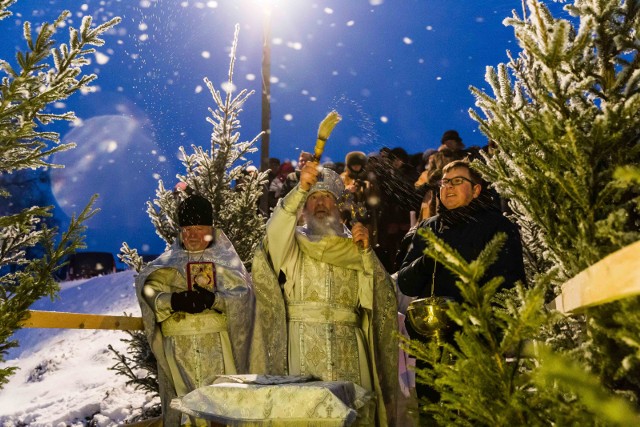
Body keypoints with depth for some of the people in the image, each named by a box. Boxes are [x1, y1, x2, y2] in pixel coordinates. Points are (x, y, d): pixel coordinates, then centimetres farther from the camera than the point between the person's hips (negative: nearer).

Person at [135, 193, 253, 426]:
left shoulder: (226, 259, 13)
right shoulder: (167, 262, 15)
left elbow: (242, 294, -1)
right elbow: (149, 293, -1)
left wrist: (214, 299, -19)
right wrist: (173, 301, -20)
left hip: (217, 344, -1)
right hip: (178, 347, 1)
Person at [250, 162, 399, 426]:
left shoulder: (353, 246, 16)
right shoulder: (292, 242, 11)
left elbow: (379, 293, 5)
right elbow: (275, 230, -14)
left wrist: (366, 251, -6)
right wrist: (301, 188, -23)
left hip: (347, 348, 2)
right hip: (303, 343, -1)